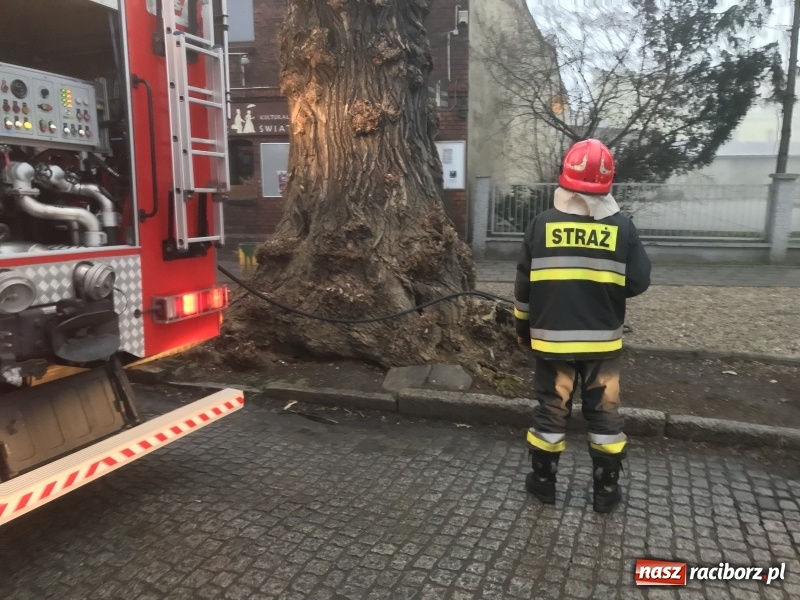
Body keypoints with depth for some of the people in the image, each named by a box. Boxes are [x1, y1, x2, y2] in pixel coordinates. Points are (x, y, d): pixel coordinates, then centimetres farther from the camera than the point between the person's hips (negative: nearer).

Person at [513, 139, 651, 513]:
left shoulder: (542, 225, -7)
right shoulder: (622, 227, -7)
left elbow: (524, 285, -3)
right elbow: (638, 283, -3)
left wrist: (523, 328, 10)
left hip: (552, 337, 0)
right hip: (602, 340, 0)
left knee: (551, 410, 13)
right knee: (604, 414, 14)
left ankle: (543, 482, 26)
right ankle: (606, 491, 24)